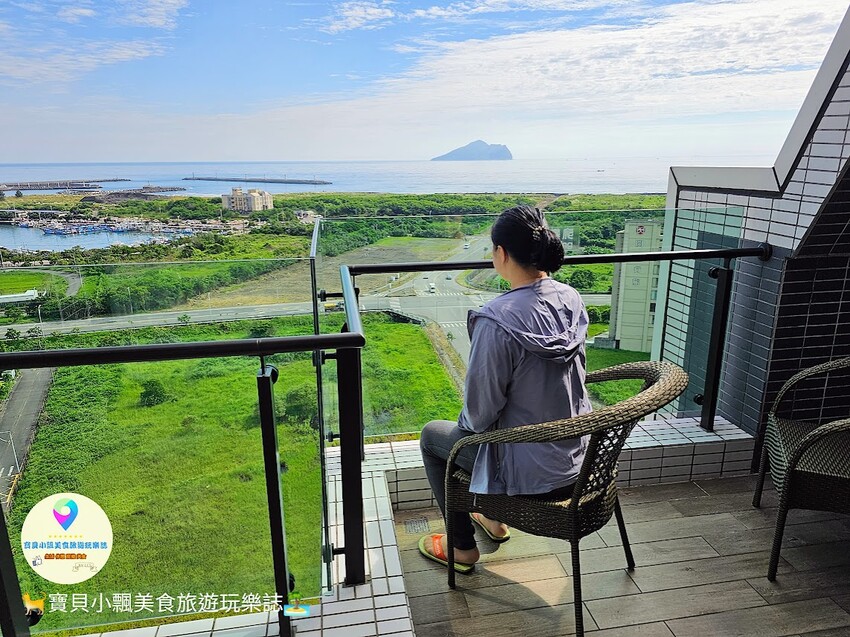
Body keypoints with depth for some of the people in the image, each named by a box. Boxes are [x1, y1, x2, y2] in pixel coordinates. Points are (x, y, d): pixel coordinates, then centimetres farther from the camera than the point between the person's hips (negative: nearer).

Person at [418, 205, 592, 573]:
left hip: (531, 474, -7)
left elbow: (480, 411, -21)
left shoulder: (498, 321, -30)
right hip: (578, 456, 7)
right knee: (477, 425, 31)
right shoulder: (571, 300, -7)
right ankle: (493, 519, 45)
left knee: (433, 436, 17)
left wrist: (469, 423, 3)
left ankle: (462, 547, 30)